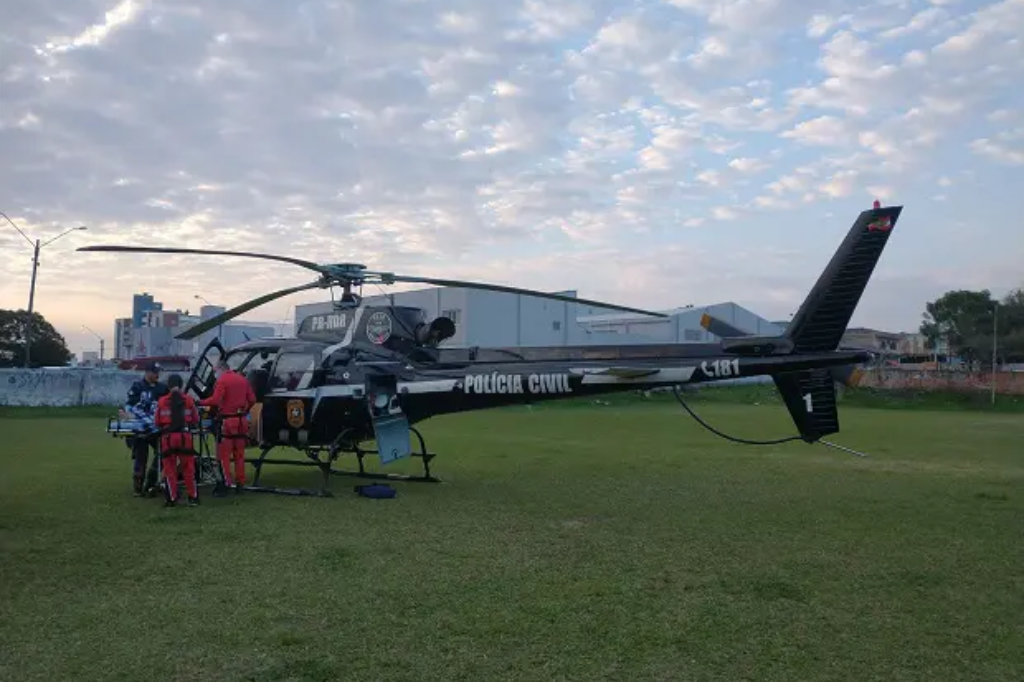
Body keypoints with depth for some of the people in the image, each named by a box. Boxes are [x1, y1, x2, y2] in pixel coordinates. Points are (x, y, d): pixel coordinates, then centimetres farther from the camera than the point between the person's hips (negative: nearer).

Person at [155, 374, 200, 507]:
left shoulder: (161, 401, 1)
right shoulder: (189, 400, 2)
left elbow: (157, 423, 8)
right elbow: (196, 421, 8)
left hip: (167, 437, 0)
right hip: (185, 436, 0)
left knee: (169, 469, 9)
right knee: (189, 468, 9)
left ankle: (172, 498, 9)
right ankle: (193, 497, 13)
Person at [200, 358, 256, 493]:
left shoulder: (222, 381, -9)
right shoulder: (243, 379, 12)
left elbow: (215, 400, -19)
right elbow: (252, 399, 11)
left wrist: (200, 402, -9)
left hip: (227, 421, -6)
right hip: (241, 421, 6)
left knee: (224, 454, -1)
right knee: (239, 454, 12)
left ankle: (228, 482, -7)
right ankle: (240, 483, 15)